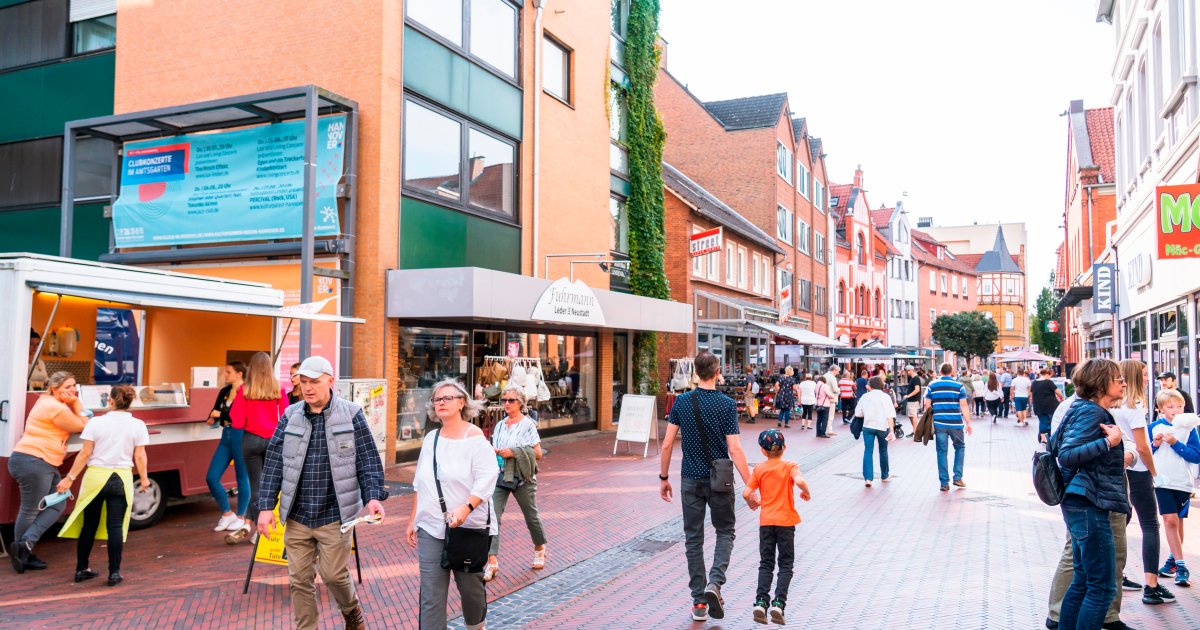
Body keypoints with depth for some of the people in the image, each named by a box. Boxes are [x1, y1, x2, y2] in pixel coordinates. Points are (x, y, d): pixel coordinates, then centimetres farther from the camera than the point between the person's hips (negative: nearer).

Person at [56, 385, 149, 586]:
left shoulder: (96, 422, -3)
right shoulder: (137, 425, -2)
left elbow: (85, 453, -4)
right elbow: (139, 456, -1)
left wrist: (70, 478, 3)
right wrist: (144, 478, 12)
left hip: (95, 477, 0)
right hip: (121, 479, 0)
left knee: (89, 525, 13)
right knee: (115, 526, 3)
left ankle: (81, 569, 23)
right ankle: (114, 573, 3)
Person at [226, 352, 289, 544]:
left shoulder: (244, 390, -5)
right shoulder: (279, 390, -4)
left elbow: (237, 422, -7)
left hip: (251, 440, 0)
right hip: (273, 440, 0)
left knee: (256, 486, 7)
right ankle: (247, 526, 12)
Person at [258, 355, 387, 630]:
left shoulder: (351, 414, -4)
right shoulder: (290, 416, 3)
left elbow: (368, 460, -4)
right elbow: (274, 462, 4)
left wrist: (374, 496, -16)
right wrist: (266, 506, -1)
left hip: (334, 514, -3)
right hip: (297, 515, 3)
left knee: (334, 574, 4)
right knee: (299, 581, 7)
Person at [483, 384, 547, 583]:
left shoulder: (528, 424, -6)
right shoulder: (500, 425, 10)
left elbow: (538, 454, -9)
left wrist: (514, 452, -18)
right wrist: (494, 452, -2)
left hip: (522, 477, -4)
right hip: (500, 476, 4)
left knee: (531, 516, 11)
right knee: (493, 516, -10)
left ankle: (540, 549, 36)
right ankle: (492, 561, -10)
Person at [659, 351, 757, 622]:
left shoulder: (681, 401, -3)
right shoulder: (726, 404, -10)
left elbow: (667, 444, -3)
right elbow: (734, 449, -14)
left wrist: (663, 478, 8)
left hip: (690, 479, 2)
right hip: (719, 480, -2)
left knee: (693, 538, 10)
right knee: (725, 532, 16)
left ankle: (698, 602, 12)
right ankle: (715, 582, -6)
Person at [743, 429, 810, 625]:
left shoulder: (759, 469, 0)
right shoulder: (790, 467, -5)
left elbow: (746, 493, -5)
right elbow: (800, 481, -26)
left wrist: (751, 503, 15)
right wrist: (806, 492, -6)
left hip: (766, 521, 2)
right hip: (786, 521, -2)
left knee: (766, 563, 10)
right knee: (786, 564, 7)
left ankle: (761, 602, -3)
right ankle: (778, 603, -5)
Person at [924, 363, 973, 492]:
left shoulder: (932, 385, 3)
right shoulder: (958, 386, -1)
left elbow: (927, 405, 2)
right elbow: (964, 406, -4)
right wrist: (968, 423, 0)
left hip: (939, 423, 1)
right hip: (955, 423, -1)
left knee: (942, 451, 6)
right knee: (960, 447, 20)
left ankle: (944, 483, 5)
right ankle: (958, 477, 16)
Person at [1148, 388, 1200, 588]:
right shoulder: (1154, 427, 2)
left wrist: (1175, 443, -17)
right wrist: (1155, 445, -11)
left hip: (1183, 482, 0)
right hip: (1162, 481, 0)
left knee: (1178, 522, 10)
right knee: (1170, 520, -9)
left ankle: (1173, 559, 26)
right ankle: (1180, 565, -4)